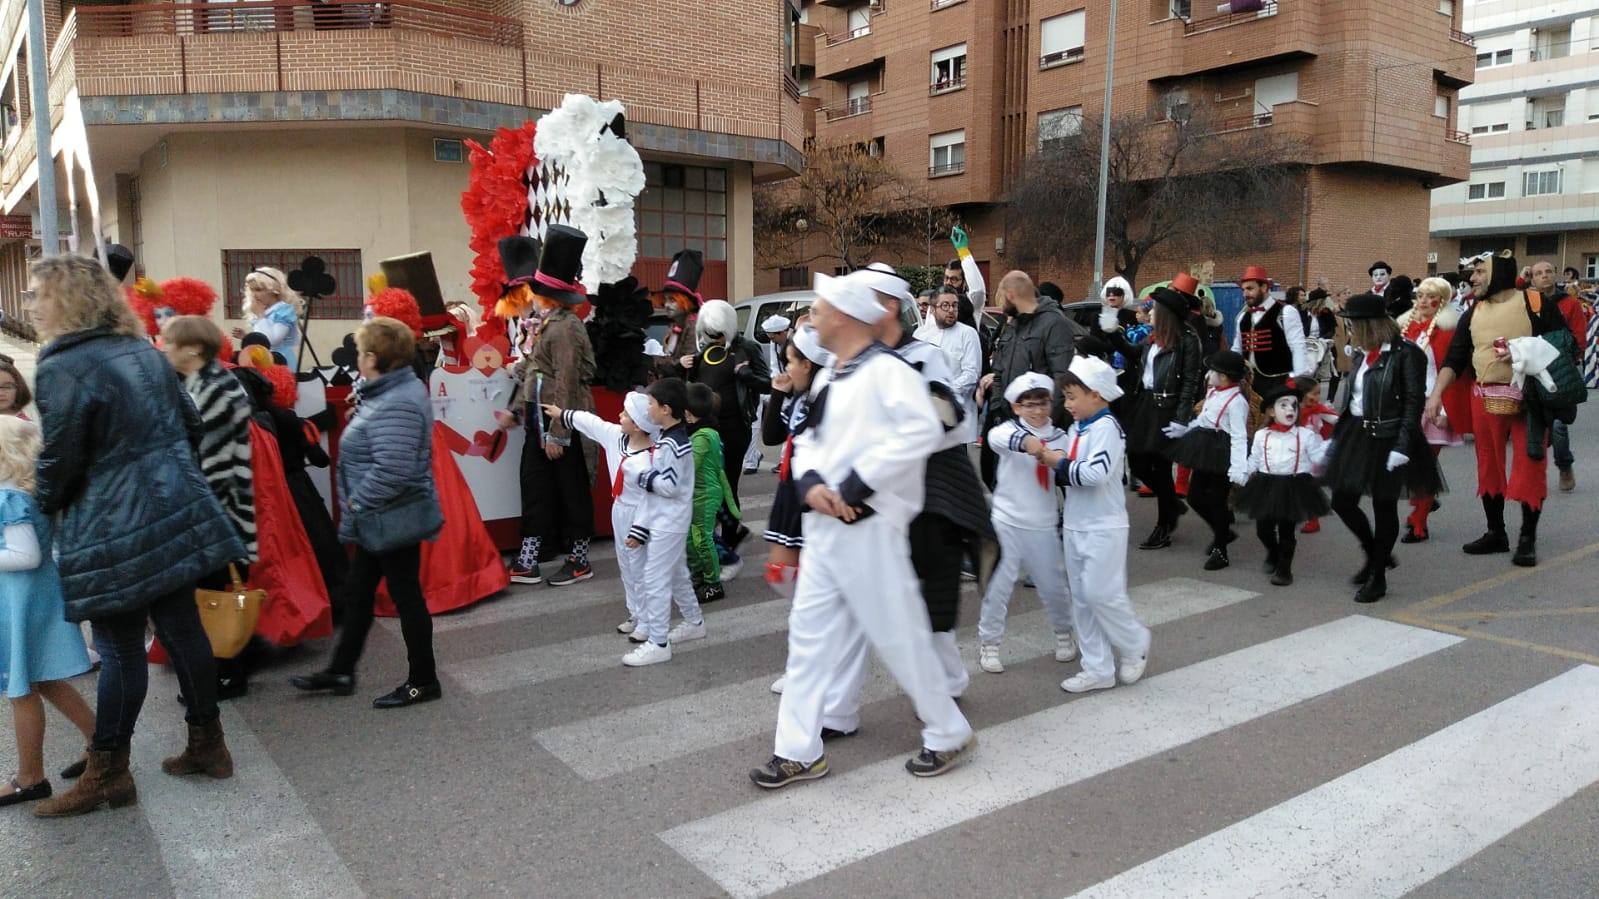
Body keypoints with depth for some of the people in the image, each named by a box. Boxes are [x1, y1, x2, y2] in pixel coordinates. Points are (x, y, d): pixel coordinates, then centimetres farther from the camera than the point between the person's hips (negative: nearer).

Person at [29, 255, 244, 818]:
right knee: (182, 628, 12)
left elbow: (61, 458, -13)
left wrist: (44, 504, 7)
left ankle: (107, 773, 13)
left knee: (120, 649, 1)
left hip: (113, 533, -7)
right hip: (176, 513, 7)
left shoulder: (63, 367, -14)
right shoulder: (143, 351, 9)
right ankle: (208, 745, 22)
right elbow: (189, 424, 16)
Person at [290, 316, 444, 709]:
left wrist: (357, 503, -20)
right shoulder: (394, 391, 8)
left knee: (406, 596, 3)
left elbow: (391, 471, -32)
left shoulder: (396, 405, -25)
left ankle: (423, 681, 18)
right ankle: (340, 671, 34)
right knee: (357, 592, 19)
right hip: (381, 518, 10)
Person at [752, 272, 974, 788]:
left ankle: (949, 735, 23)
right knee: (809, 634, 11)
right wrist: (810, 481, -7)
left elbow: (922, 430, -27)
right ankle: (799, 751, 21)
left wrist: (857, 484, -25)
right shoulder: (833, 377, 15)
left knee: (898, 636, 3)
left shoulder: (886, 370, -14)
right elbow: (810, 439, 16)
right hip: (824, 527, 9)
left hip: (867, 528, -9)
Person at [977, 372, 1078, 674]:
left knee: (1053, 584, 10)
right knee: (998, 585, 1)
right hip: (1008, 522, -2)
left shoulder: (1060, 437, 4)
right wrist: (1024, 441, -50)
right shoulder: (1011, 428, -6)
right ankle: (988, 643, 15)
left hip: (1044, 525, 2)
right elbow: (996, 437, -32)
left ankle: (1064, 633, 35)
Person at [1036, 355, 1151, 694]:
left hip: (1104, 528, -9)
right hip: (1075, 525, 9)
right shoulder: (1076, 428, 10)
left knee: (1101, 593, -7)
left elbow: (1096, 473, -28)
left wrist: (1060, 463, -17)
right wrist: (1054, 462, -3)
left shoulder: (1106, 427, -15)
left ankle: (1134, 646, 19)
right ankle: (1098, 669, 17)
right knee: (1081, 597, 9)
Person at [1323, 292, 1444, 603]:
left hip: (1387, 438, -7)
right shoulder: (1366, 353, 10)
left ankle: (1378, 577, 18)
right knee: (1342, 501, 7)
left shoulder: (1406, 353, -12)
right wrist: (1337, 435, 12)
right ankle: (1376, 555, 32)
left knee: (1384, 507, 4)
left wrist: (1402, 446, -20)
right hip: (1356, 434, 7)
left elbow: (1414, 402, -15)